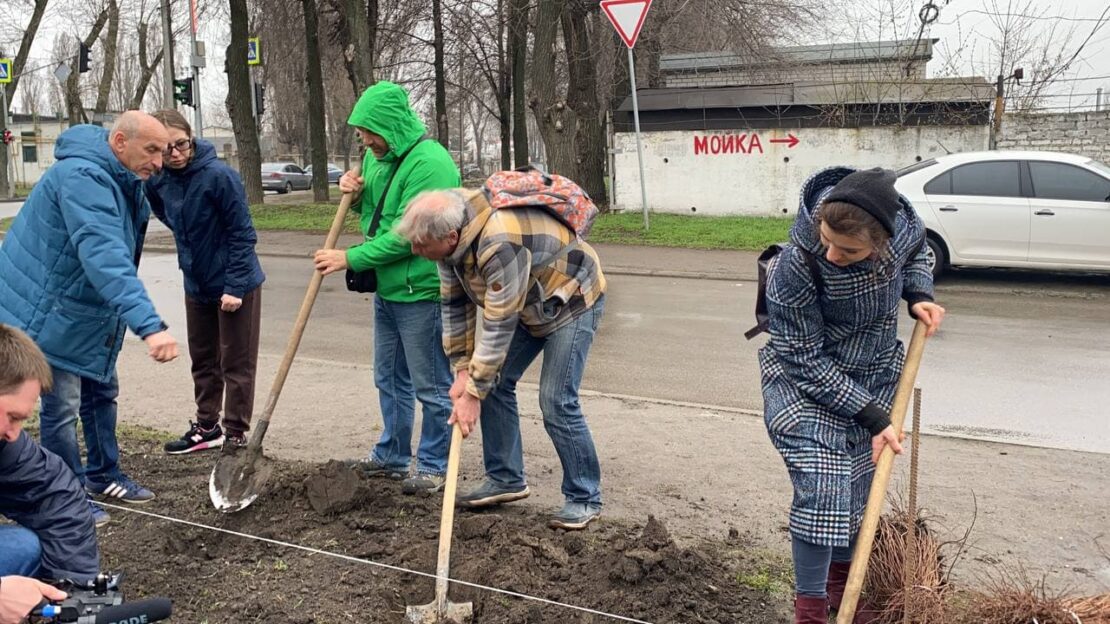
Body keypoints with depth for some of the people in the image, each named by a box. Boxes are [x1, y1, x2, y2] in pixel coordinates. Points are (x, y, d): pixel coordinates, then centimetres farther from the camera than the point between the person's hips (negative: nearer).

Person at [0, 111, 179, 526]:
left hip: (86, 311, 10)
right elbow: (104, 256, -43)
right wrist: (149, 325, -51)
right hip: (47, 311, -10)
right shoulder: (82, 178, -29)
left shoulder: (125, 182, 4)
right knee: (62, 406, -3)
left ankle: (103, 476, 34)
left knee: (101, 393, 18)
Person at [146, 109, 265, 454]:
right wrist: (192, 258, 10)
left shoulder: (219, 175, -22)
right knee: (203, 360, 17)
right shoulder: (158, 182, -3)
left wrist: (234, 287, -20)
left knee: (236, 363, 3)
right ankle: (207, 427, 31)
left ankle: (236, 435, 13)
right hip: (196, 284, 7)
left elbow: (242, 233, -18)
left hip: (235, 285, -6)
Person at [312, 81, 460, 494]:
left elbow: (408, 235, -24)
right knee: (390, 380, 19)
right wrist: (356, 193, 1)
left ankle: (434, 466, 14)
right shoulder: (378, 157, 9)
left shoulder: (429, 163, -20)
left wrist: (350, 258, -18)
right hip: (387, 289, 10)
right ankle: (391, 457, 33)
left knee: (431, 385, 2)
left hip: (422, 291, -9)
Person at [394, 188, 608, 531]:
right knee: (494, 384, 4)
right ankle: (506, 479, 16)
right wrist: (463, 371, -7)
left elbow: (499, 327, -34)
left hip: (571, 299, -8)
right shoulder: (450, 235, -13)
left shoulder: (500, 244, -39)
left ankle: (585, 499, 0)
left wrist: (473, 393, -27)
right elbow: (454, 303, -4)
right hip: (525, 304, 9)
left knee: (556, 401, -13)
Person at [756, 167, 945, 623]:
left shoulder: (903, 223, -20)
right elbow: (808, 362, -23)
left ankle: (840, 582, 35)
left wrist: (919, 294, -11)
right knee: (821, 491, -14)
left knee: (858, 485, 14)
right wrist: (871, 416, -22)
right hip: (806, 382, -5)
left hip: (875, 375, 5)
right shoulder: (793, 270, -34)